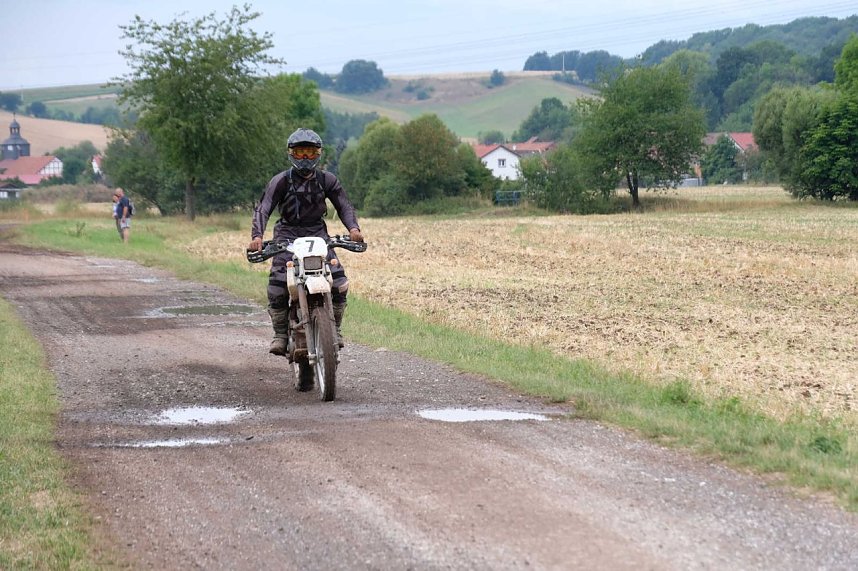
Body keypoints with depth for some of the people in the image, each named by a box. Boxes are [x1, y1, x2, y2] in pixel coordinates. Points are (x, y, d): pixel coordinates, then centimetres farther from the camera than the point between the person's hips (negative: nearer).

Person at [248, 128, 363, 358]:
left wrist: (353, 228, -19)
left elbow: (344, 205, 1)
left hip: (317, 233, 2)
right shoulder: (281, 181, -5)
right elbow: (263, 209, -13)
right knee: (277, 284, -19)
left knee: (338, 280, -15)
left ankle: (334, 328, 1)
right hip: (288, 234, -2)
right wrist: (257, 235, -30)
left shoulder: (328, 180, 3)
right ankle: (280, 333, -6)